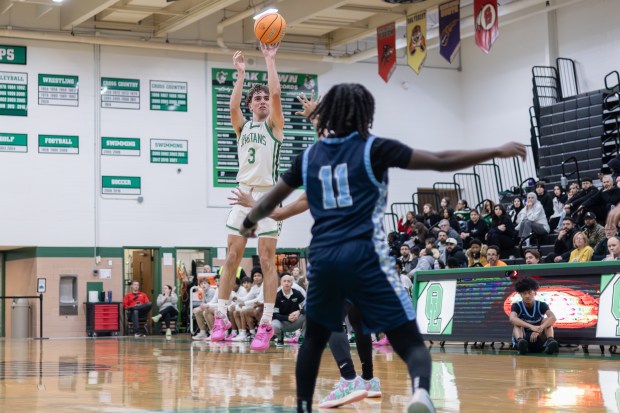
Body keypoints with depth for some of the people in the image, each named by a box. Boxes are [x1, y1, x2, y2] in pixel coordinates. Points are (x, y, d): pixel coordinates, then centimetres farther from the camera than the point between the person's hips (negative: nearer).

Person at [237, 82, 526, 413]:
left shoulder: (309, 156, 13)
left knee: (314, 338, 27)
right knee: (410, 343, -4)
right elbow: (441, 162, -1)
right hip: (364, 256, -4)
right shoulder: (373, 149, 2)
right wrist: (497, 152, 8)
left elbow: (270, 202, 23)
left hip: (323, 258, 4)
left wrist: (248, 223, 45)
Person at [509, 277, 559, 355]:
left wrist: (539, 329, -42)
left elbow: (553, 318, -24)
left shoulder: (541, 305, -3)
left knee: (546, 320, -18)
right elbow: (512, 319, -30)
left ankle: (550, 341, -48)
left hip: (539, 341, 1)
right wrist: (531, 326, -45)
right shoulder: (516, 306, -6)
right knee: (518, 322, -23)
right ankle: (520, 341, -56)